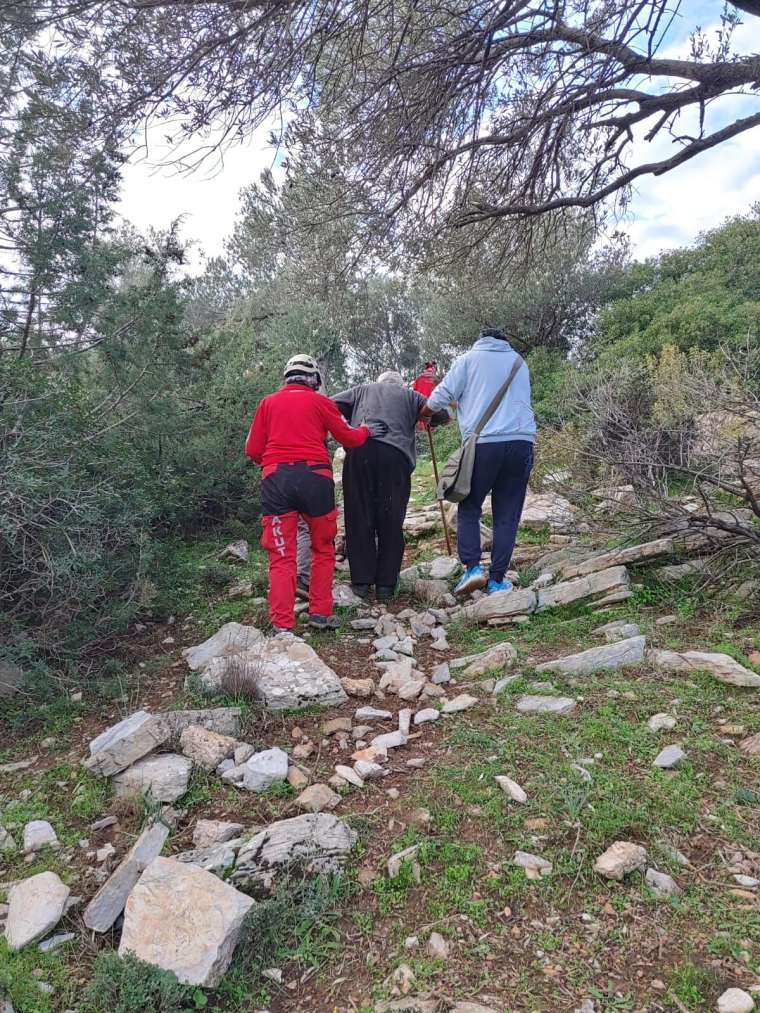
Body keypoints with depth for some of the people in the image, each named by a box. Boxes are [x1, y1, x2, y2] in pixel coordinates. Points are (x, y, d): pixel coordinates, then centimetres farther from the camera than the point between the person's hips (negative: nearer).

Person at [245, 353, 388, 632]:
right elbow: (348, 438, 12)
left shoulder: (268, 402, 13)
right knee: (323, 549, 16)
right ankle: (320, 614, 18)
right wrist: (367, 430, 32)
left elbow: (252, 450, 10)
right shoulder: (320, 402, 8)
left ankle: (283, 626, -1)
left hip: (276, 478, 1)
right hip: (314, 476, -1)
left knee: (281, 555, 3)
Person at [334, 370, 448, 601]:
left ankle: (362, 581, 8)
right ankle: (386, 585, 6)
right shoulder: (409, 394, 26)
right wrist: (426, 419, 40)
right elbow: (442, 415, 19)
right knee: (391, 521, 5)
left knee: (359, 518, 6)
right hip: (396, 454, 0)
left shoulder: (363, 390, 27)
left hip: (359, 452, 1)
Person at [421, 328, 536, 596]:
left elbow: (442, 395, -1)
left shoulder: (469, 359, 9)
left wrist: (421, 415, 16)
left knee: (469, 508, 10)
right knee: (507, 515, 7)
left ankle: (472, 567, -3)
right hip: (521, 441, 3)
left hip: (483, 442, -3)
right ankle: (496, 579, 6)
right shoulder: (519, 362, 22)